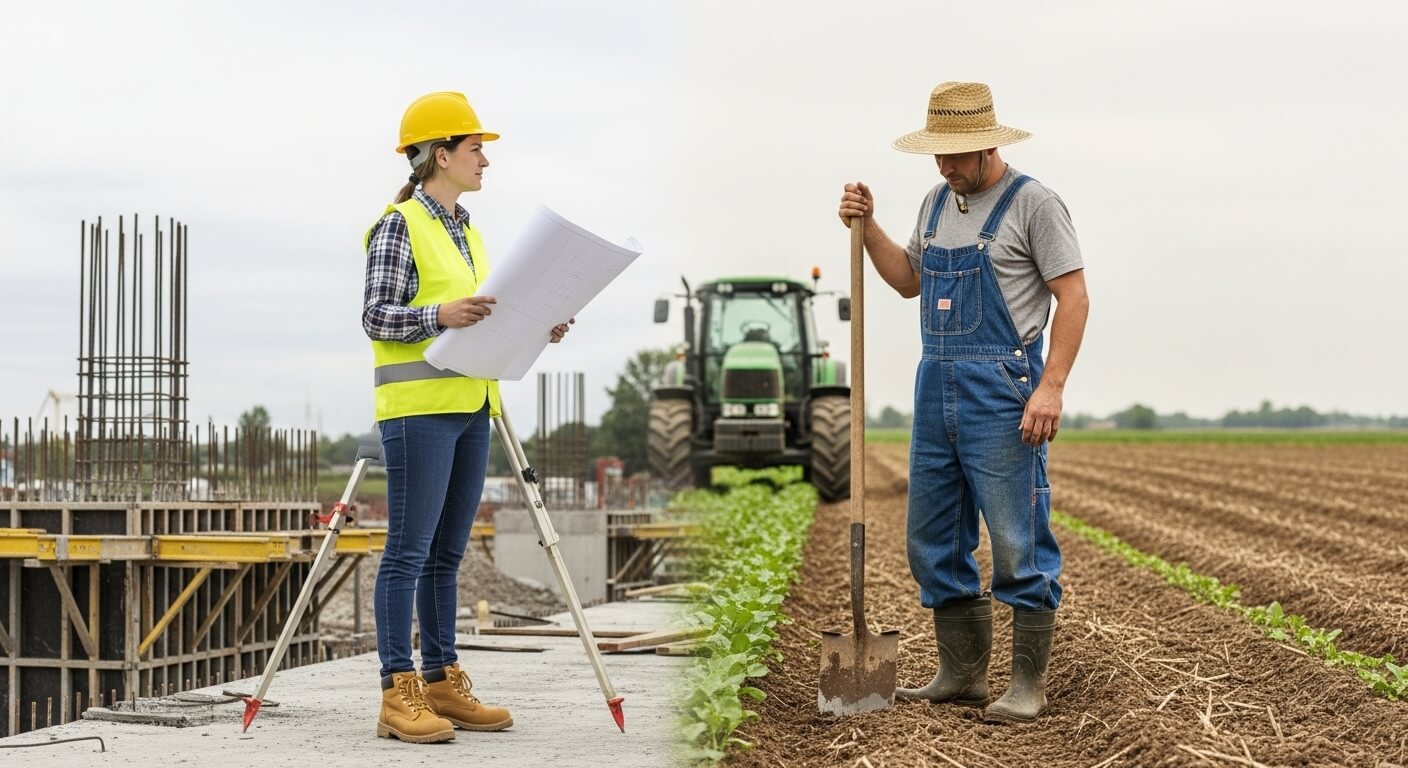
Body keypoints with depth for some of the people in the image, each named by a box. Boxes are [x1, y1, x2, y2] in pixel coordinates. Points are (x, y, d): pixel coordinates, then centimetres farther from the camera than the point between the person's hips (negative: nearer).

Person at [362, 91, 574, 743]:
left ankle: (442, 683, 15)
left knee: (446, 553, 10)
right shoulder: (399, 226, -6)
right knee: (409, 550, -7)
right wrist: (440, 316, -27)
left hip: (470, 409, 8)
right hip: (418, 407, -8)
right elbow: (377, 317, -12)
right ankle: (398, 694, -5)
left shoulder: (468, 232, 19)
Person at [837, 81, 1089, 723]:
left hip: (1001, 388, -8)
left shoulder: (1032, 203, -7)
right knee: (933, 542, 10)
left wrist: (1051, 386, -18)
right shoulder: (936, 202, 15)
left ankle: (1027, 686, 3)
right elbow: (909, 281, 25)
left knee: (1018, 544, -5)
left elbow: (1073, 297, -10)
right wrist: (868, 226, 10)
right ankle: (961, 675, 20)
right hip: (936, 387, 8)